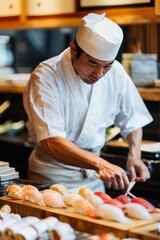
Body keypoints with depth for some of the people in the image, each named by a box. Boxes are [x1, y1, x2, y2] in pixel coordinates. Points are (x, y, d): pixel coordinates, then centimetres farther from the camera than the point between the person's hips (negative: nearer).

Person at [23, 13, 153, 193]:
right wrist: (100, 164, -45)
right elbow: (51, 142, -32)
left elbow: (132, 121, 6)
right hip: (52, 178, -2)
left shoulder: (116, 72, -7)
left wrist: (134, 155, -13)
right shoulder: (45, 76, -22)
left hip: (94, 178, 3)